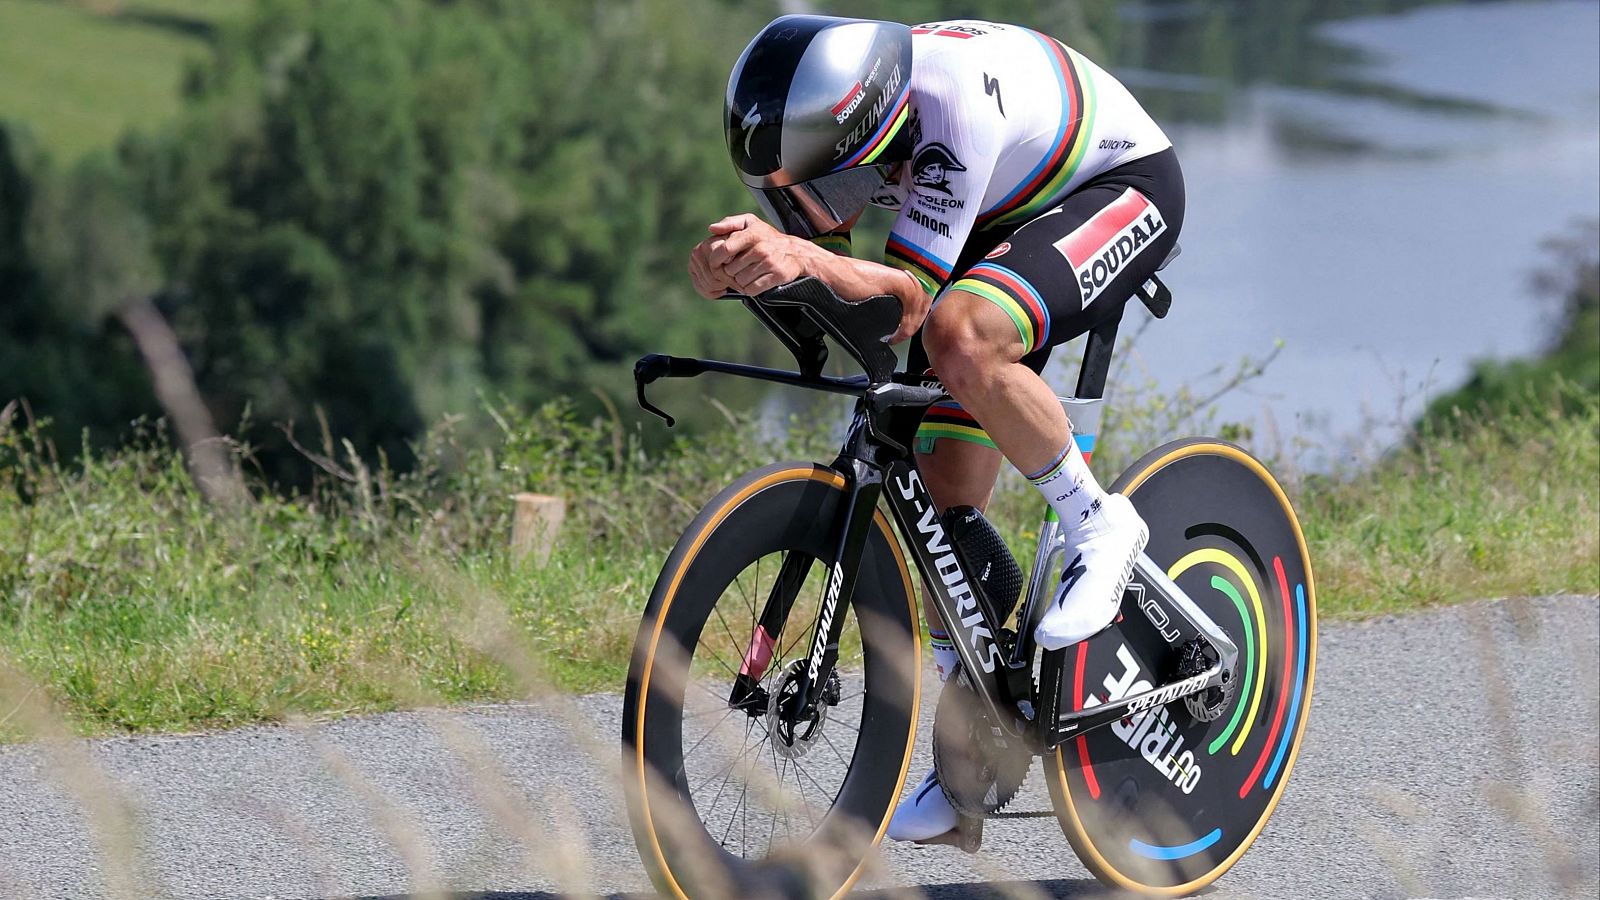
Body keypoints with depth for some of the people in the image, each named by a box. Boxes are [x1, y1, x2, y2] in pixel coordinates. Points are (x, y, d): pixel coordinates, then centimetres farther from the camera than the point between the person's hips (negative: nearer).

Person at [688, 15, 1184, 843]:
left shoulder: (955, 99, -38)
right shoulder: (822, 122, -18)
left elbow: (910, 296, -37)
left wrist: (807, 255, -55)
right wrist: (728, 266, -40)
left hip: (1120, 187, -7)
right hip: (1002, 225, 7)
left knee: (958, 336, -36)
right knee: (947, 494, -1)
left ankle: (1098, 525, -15)